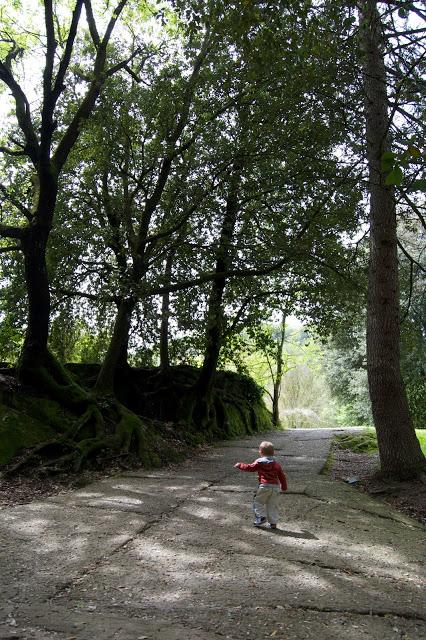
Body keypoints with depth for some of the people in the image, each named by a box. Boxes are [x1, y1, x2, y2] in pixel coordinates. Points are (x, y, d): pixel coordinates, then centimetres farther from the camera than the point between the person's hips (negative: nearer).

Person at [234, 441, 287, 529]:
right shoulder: (276, 464, 13)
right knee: (273, 505, 11)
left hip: (264, 485, -5)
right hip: (276, 486, 5)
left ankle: (261, 516, -2)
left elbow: (250, 467, 4)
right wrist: (284, 487, 27)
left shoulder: (259, 462, 0)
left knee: (258, 502, 10)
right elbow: (282, 476, 15)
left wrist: (240, 465, 19)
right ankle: (273, 522, 10)